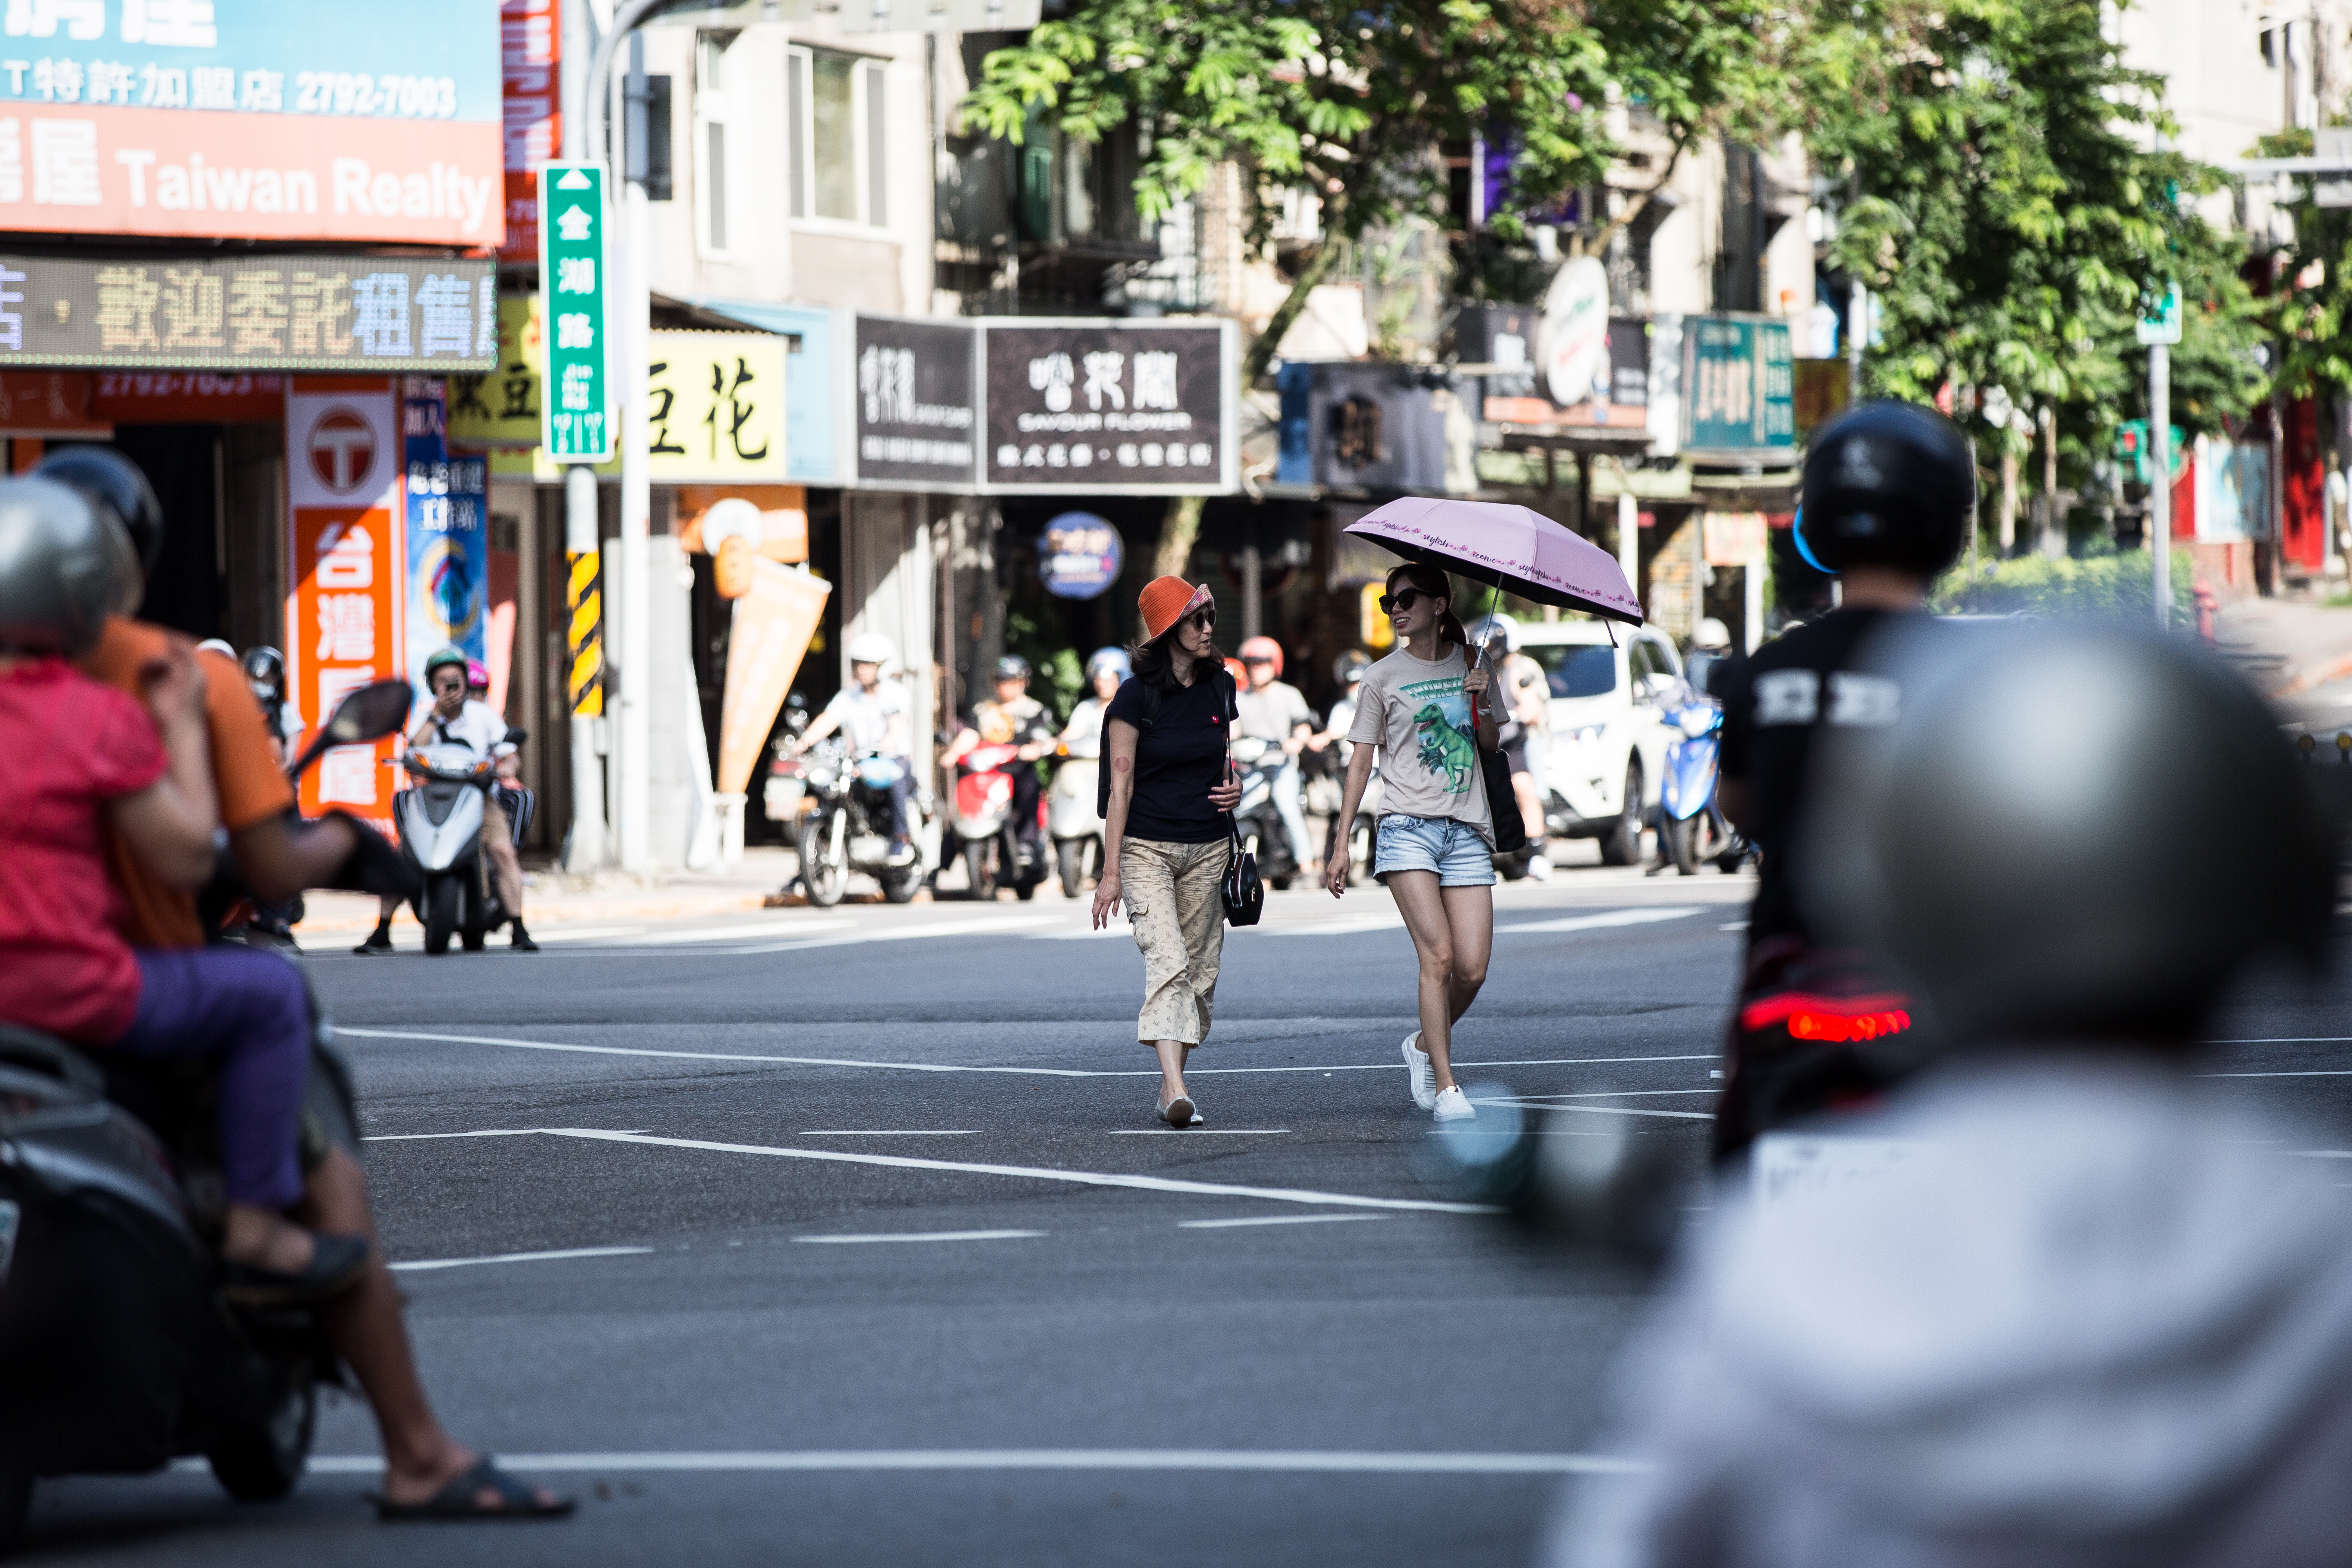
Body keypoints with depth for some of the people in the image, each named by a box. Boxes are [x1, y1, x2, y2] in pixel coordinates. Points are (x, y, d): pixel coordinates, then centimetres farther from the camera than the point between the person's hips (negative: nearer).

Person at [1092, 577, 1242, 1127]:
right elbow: (1121, 785, -10)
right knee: (1167, 961, -19)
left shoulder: (1218, 687, 7)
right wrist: (1111, 871, -13)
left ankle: (1170, 1088, 18)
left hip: (1208, 848, 6)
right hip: (1147, 848, -6)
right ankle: (1176, 1091, -30)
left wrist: (1233, 788, -2)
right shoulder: (1137, 695, -9)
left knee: (1199, 970, 6)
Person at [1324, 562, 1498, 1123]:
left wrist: (1484, 699, -4)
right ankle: (1445, 1086, -12)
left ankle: (1424, 1044, 24)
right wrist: (1340, 845, 2)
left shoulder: (1469, 662, 13)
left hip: (1466, 831, 3)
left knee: (1472, 969, -5)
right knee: (1438, 955, -17)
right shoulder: (1384, 677, 5)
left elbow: (1490, 742, 17)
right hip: (1407, 827, -3)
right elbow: (1360, 762, 6)